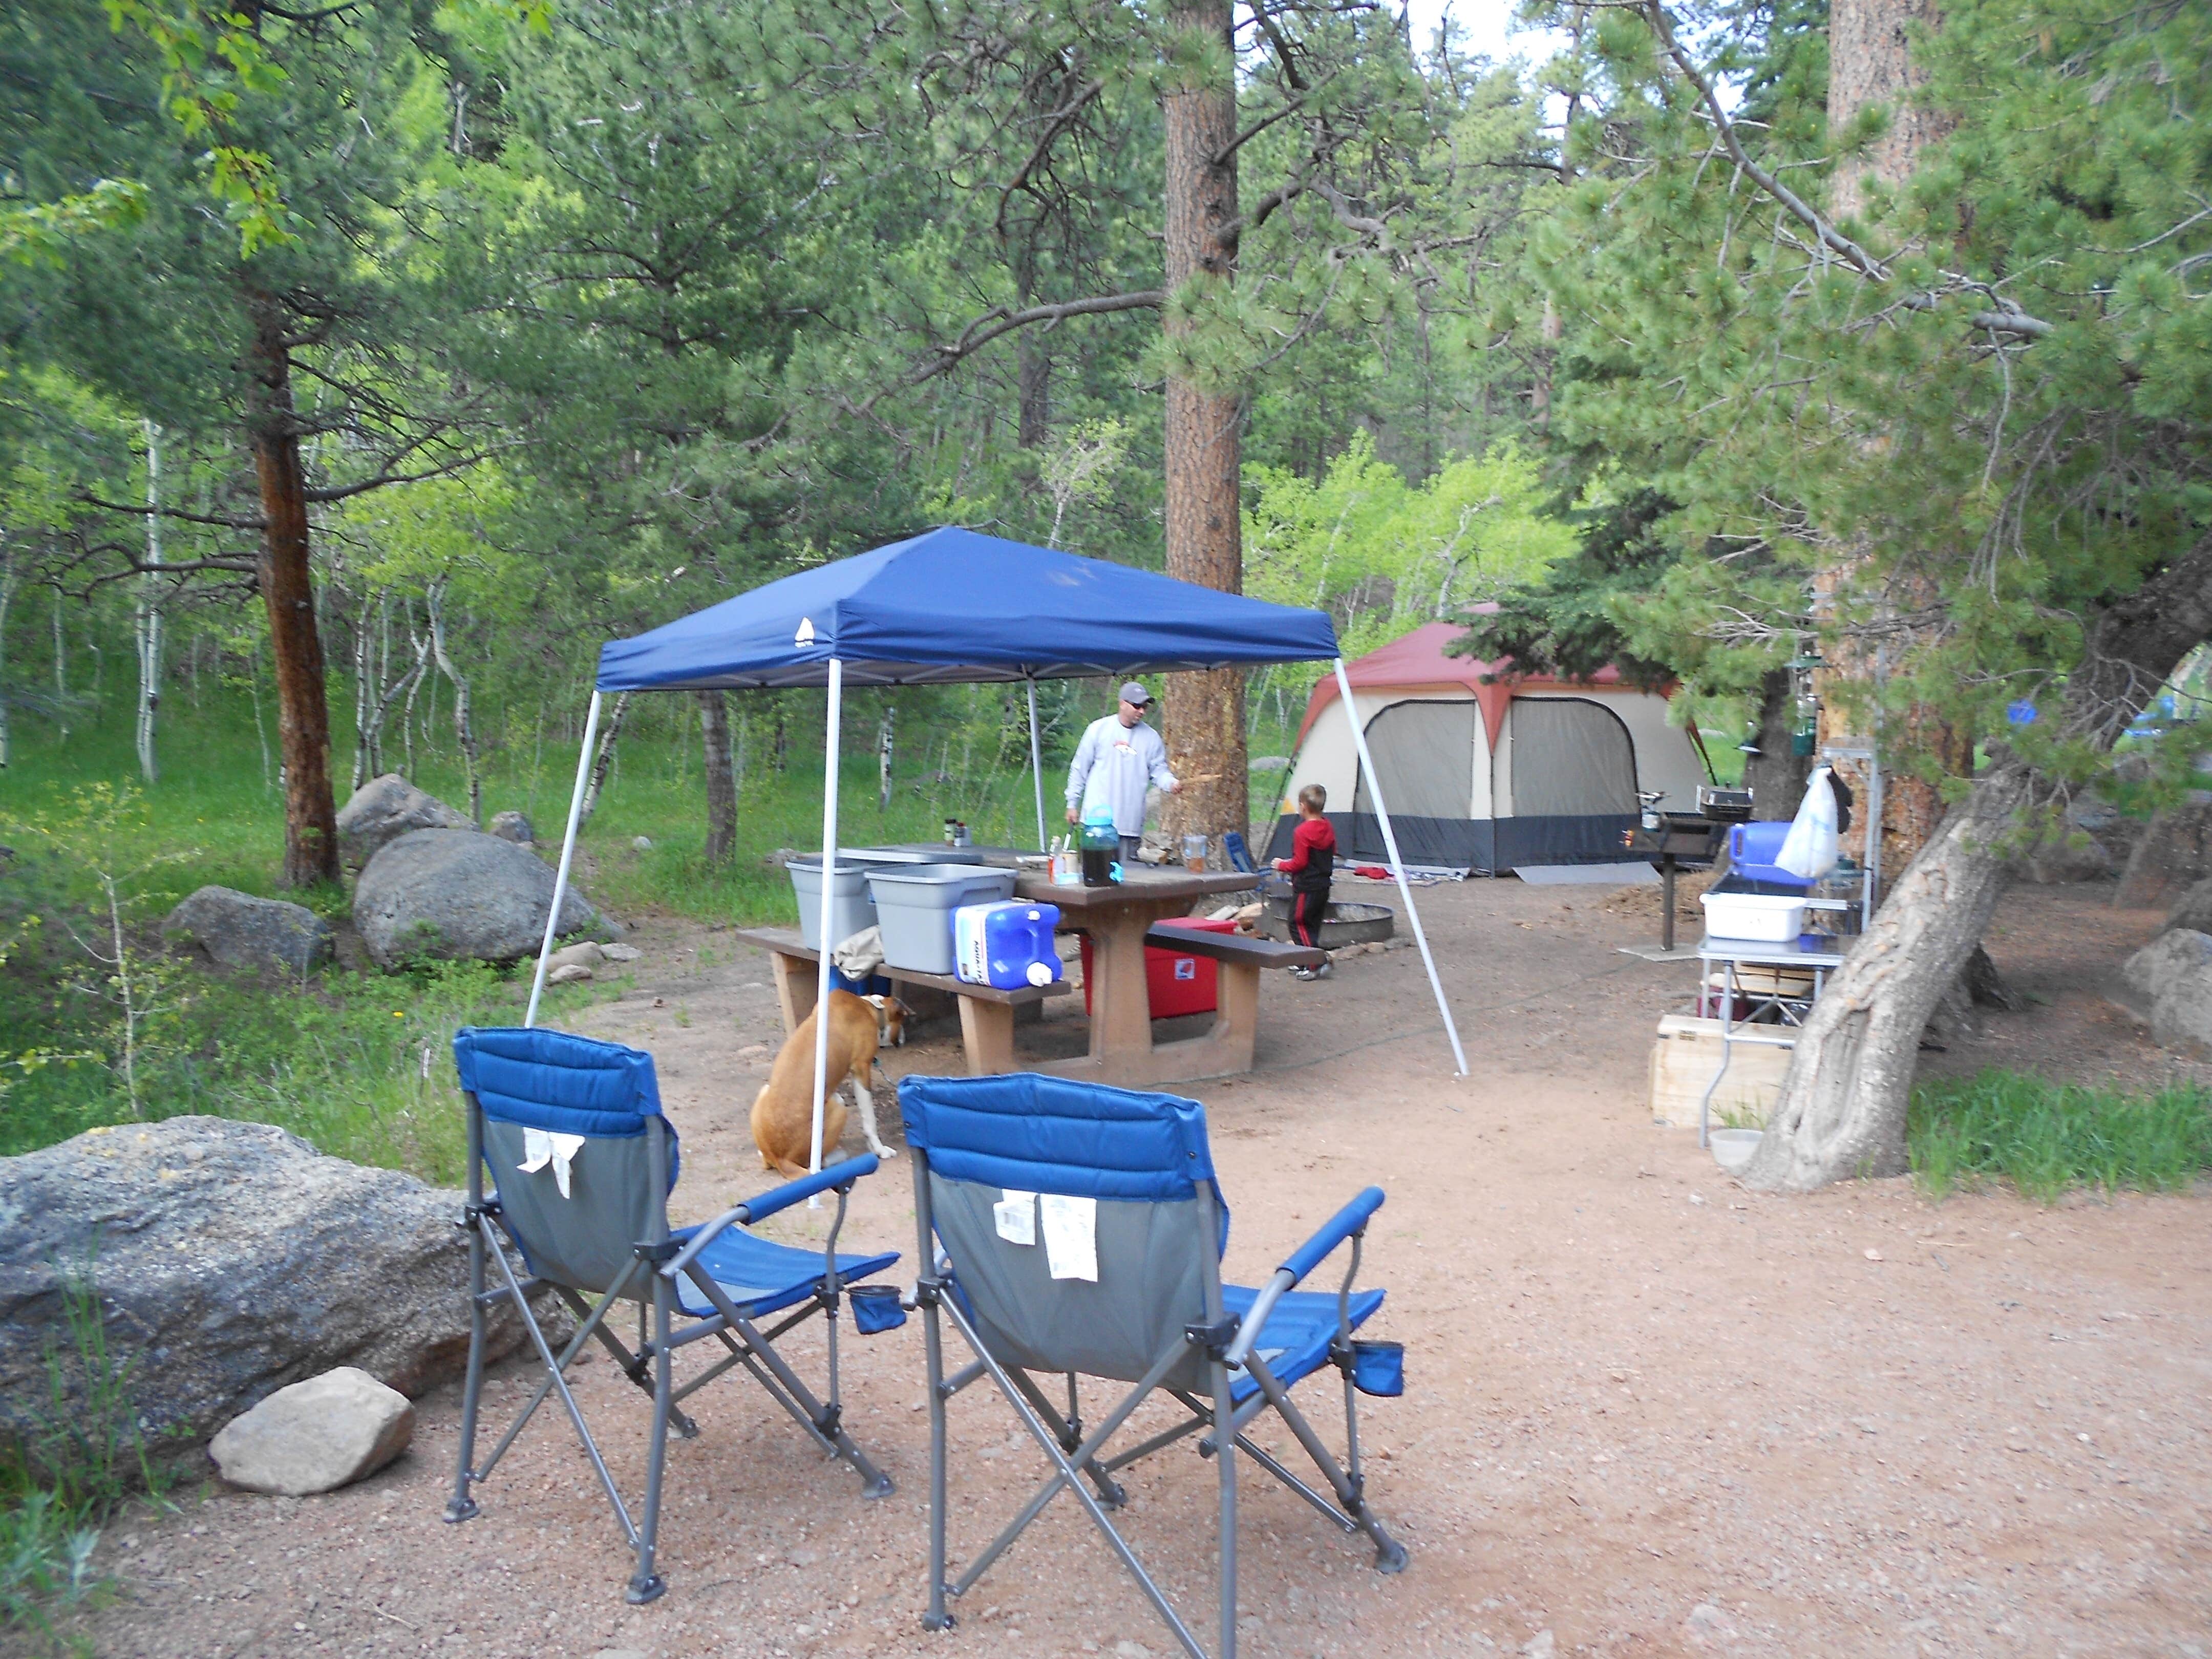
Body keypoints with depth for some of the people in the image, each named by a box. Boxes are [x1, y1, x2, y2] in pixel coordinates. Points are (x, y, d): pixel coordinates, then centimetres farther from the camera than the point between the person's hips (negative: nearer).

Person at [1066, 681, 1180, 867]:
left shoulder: (1151, 737, 5)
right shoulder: (1099, 729, 0)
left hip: (1130, 823, 2)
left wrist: (1170, 783, -16)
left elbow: (1158, 769, 7)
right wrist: (1073, 803, 5)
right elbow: (1080, 767, 5)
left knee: (1127, 871, 4)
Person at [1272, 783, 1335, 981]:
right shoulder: (1328, 829, 7)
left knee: (1299, 924, -2)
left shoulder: (1302, 832, -18)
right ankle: (1305, 963, 24)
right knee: (1312, 925, 16)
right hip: (1323, 885, 9)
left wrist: (1282, 865, -1)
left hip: (1306, 888, -9)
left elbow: (1300, 862, -19)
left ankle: (1318, 965, -8)